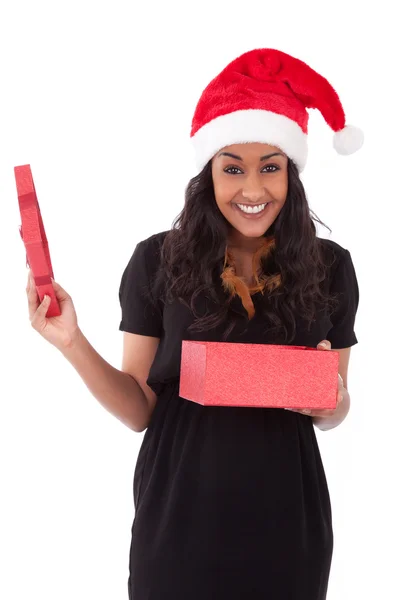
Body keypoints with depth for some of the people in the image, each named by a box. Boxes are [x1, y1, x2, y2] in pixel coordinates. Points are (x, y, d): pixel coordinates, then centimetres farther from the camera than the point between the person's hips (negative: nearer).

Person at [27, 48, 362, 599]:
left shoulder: (330, 267, -5)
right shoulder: (157, 261, -9)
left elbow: (331, 416, 4)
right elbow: (139, 410, -4)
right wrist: (73, 344, -18)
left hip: (284, 517, 1)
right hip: (180, 513, -1)